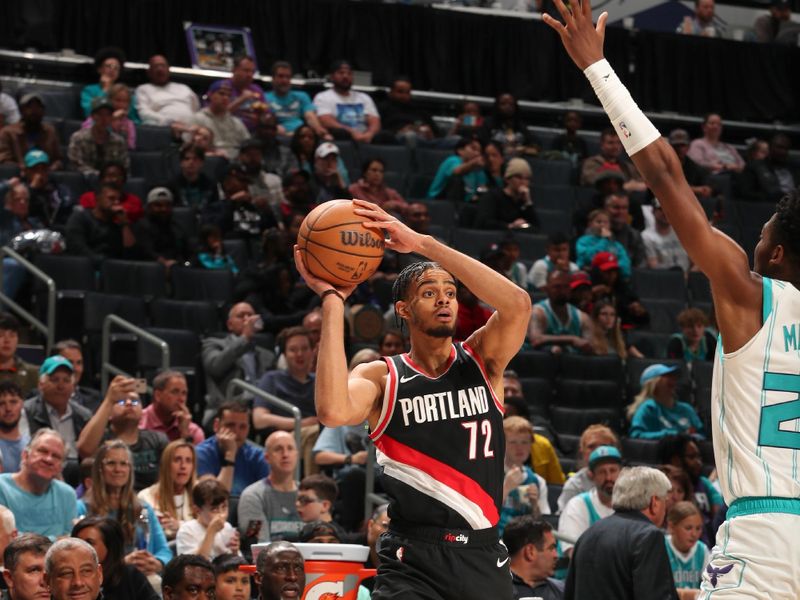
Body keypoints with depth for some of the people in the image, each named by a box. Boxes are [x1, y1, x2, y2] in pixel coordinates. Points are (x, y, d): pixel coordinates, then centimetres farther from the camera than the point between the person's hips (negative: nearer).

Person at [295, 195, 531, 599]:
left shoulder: (482, 360, 5)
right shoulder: (381, 377, -1)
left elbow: (518, 304, -15)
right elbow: (333, 412, -24)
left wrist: (424, 244, -18)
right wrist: (333, 300, -17)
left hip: (484, 557, 3)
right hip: (413, 561, -3)